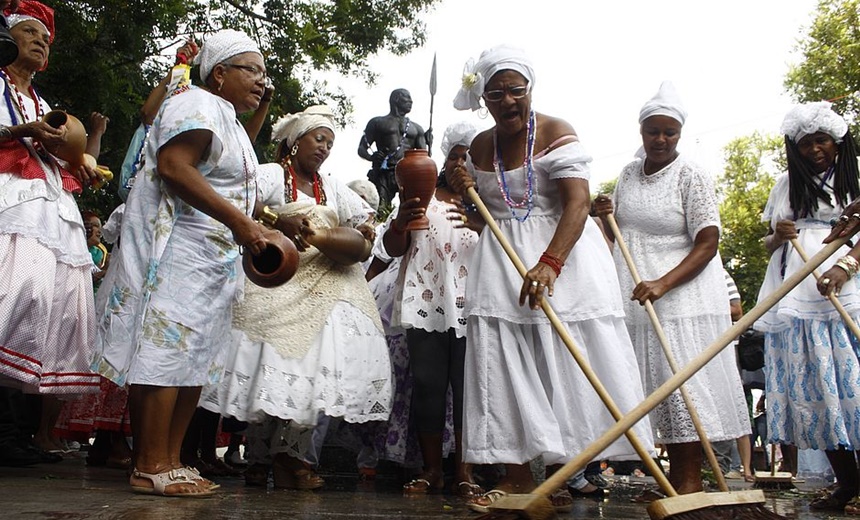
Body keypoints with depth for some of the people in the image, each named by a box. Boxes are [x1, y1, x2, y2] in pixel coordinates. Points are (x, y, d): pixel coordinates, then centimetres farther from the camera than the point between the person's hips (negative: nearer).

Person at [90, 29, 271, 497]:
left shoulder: (230, 120, 25)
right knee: (166, 351, -11)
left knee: (195, 359, 7)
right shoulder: (199, 104, -8)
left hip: (211, 258, 11)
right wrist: (237, 221, -22)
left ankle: (169, 461, 11)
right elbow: (173, 166, -22)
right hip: (177, 250, -11)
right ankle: (150, 467, -7)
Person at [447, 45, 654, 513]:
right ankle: (516, 475, 4)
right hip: (500, 261, 5)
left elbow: (577, 204, -20)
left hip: (562, 251, -4)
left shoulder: (556, 133, -7)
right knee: (500, 360, -3)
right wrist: (464, 193, -2)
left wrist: (550, 263, -34)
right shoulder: (479, 148, 10)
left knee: (564, 359, -7)